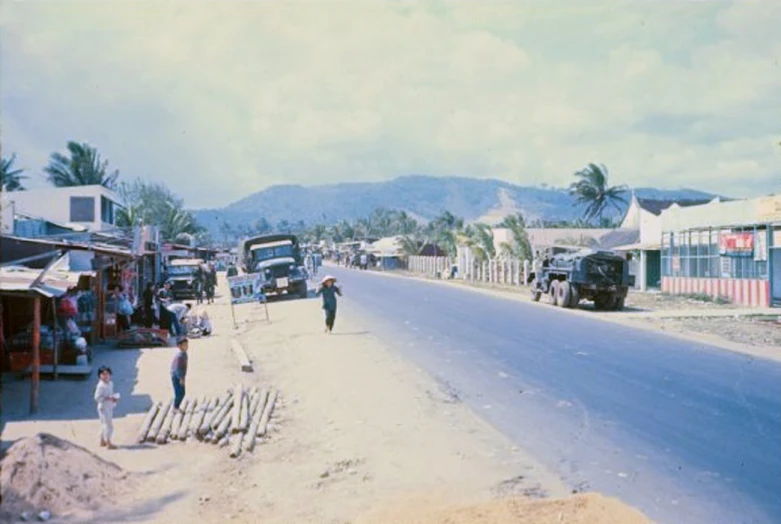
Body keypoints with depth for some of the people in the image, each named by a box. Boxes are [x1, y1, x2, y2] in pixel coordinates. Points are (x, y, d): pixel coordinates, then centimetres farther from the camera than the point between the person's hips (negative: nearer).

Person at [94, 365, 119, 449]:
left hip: (109, 407, 9)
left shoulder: (110, 383, 5)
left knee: (104, 424, 19)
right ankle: (109, 444, 0)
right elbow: (97, 397, -24)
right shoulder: (101, 386, -21)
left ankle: (102, 442, 31)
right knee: (109, 425, -7)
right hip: (104, 408, -9)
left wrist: (115, 398, -1)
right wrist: (108, 398, -26)